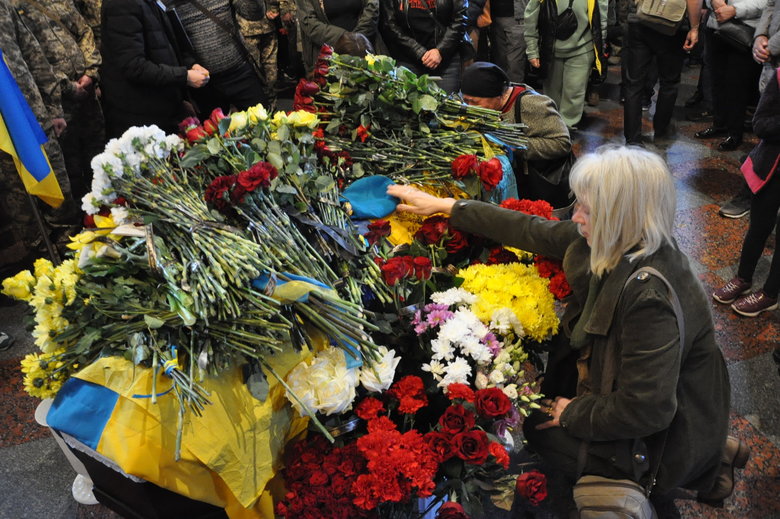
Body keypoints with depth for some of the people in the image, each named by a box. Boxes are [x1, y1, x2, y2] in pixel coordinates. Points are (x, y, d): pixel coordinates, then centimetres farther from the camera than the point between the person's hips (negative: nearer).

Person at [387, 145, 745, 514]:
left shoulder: (650, 294, -37)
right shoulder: (616, 242, -13)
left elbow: (646, 410, -32)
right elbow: (532, 231, -2)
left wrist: (573, 413, -15)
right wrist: (444, 206, 2)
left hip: (666, 432, -7)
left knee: (539, 427, 3)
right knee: (545, 387, 19)